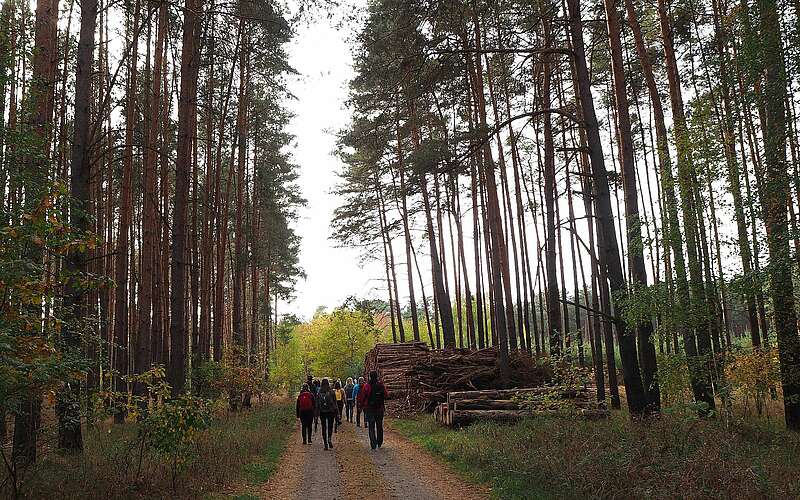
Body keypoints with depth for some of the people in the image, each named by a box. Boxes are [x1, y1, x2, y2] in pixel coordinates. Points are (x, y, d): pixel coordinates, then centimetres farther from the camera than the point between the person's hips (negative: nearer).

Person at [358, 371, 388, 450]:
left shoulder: (367, 386, -12)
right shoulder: (381, 385, -6)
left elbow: (361, 398, -8)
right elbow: (386, 395, 2)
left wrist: (363, 405, 8)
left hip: (370, 410, -3)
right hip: (380, 409, 3)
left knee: (371, 427, 3)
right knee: (379, 427, 16)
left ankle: (373, 444, -7)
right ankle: (379, 443, 25)